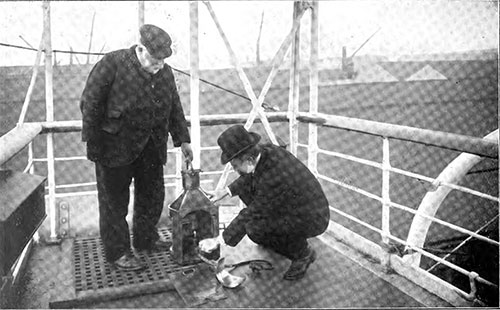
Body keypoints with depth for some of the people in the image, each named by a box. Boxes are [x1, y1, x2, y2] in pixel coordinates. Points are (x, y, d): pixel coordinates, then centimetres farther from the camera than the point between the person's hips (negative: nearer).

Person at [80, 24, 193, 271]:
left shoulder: (165, 72, 4)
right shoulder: (112, 65, -15)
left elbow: (175, 108, 13)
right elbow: (90, 104, -12)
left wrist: (182, 139, 10)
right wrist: (93, 143, -13)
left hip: (151, 147, 6)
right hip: (115, 146, -5)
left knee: (153, 194, 14)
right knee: (114, 199, 3)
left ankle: (145, 238, 35)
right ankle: (117, 251, 17)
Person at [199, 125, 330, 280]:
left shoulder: (272, 179, -33)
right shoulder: (268, 150, -10)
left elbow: (251, 214, -24)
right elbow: (250, 176, 13)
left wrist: (218, 241, -15)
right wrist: (226, 191, 9)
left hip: (312, 220, -9)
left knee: (254, 229, -25)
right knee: (246, 186, 4)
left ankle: (303, 253, 1)